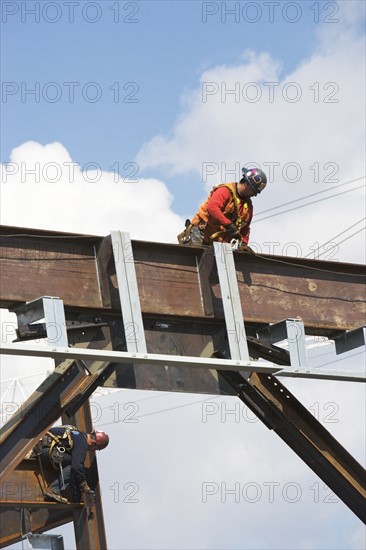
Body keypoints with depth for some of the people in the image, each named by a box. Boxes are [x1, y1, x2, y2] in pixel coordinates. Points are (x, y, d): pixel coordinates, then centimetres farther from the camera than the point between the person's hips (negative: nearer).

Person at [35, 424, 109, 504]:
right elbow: (77, 466, -23)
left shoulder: (80, 435, 19)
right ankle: (53, 491, -19)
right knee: (72, 465, -13)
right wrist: (85, 489, -17)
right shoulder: (82, 443, -14)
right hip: (44, 447, -10)